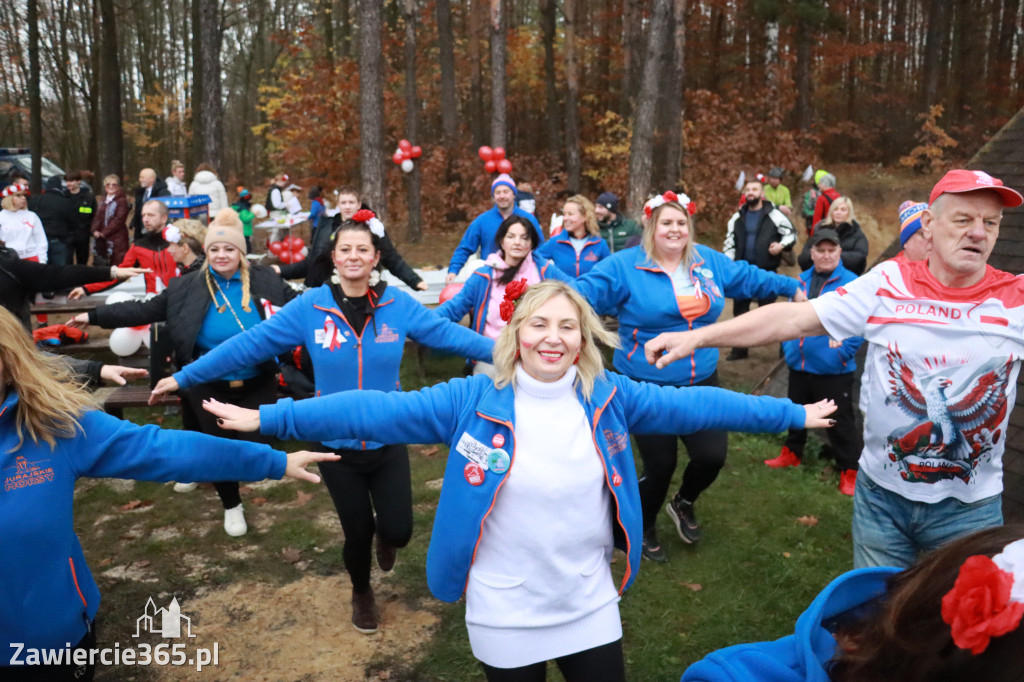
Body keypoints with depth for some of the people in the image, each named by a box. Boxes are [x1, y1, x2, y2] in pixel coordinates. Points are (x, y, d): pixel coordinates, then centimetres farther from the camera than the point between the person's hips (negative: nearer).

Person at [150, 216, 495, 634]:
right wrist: (184, 377, -7)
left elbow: (450, 334, -9)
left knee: (398, 531, -1)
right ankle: (362, 593, 47)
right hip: (337, 444, 0)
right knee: (358, 531, 12)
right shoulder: (310, 307, -10)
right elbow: (250, 344, -8)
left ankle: (384, 537, 41)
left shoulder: (399, 305, -8)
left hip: (388, 440, 1)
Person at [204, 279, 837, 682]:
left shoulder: (609, 397, -6)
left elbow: (694, 404, -2)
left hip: (591, 608, 2)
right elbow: (381, 409, -15)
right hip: (504, 615, -2)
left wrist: (792, 413, 2)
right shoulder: (474, 400, -13)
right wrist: (269, 417, -17)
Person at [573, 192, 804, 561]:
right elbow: (584, 290, -19)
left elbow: (749, 277, 20)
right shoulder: (624, 266, -10)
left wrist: (793, 286, 28)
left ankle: (684, 503, 36)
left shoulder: (709, 261, 7)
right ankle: (643, 529, 34)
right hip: (648, 387, -5)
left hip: (701, 382, 5)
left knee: (713, 455, -2)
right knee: (660, 466, 2)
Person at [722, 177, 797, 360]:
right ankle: (740, 348, 21)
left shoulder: (774, 215, -4)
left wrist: (781, 245, -19)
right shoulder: (737, 217, 9)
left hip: (766, 271, -4)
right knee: (740, 309, 10)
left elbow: (791, 233, 1)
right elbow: (729, 243, 11)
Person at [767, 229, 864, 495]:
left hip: (834, 370, -6)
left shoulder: (852, 283, -13)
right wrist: (788, 346, 7)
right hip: (799, 365, 6)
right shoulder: (802, 280, 5)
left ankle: (850, 472, 17)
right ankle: (792, 453, 43)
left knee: (841, 422, 3)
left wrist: (843, 352, -23)